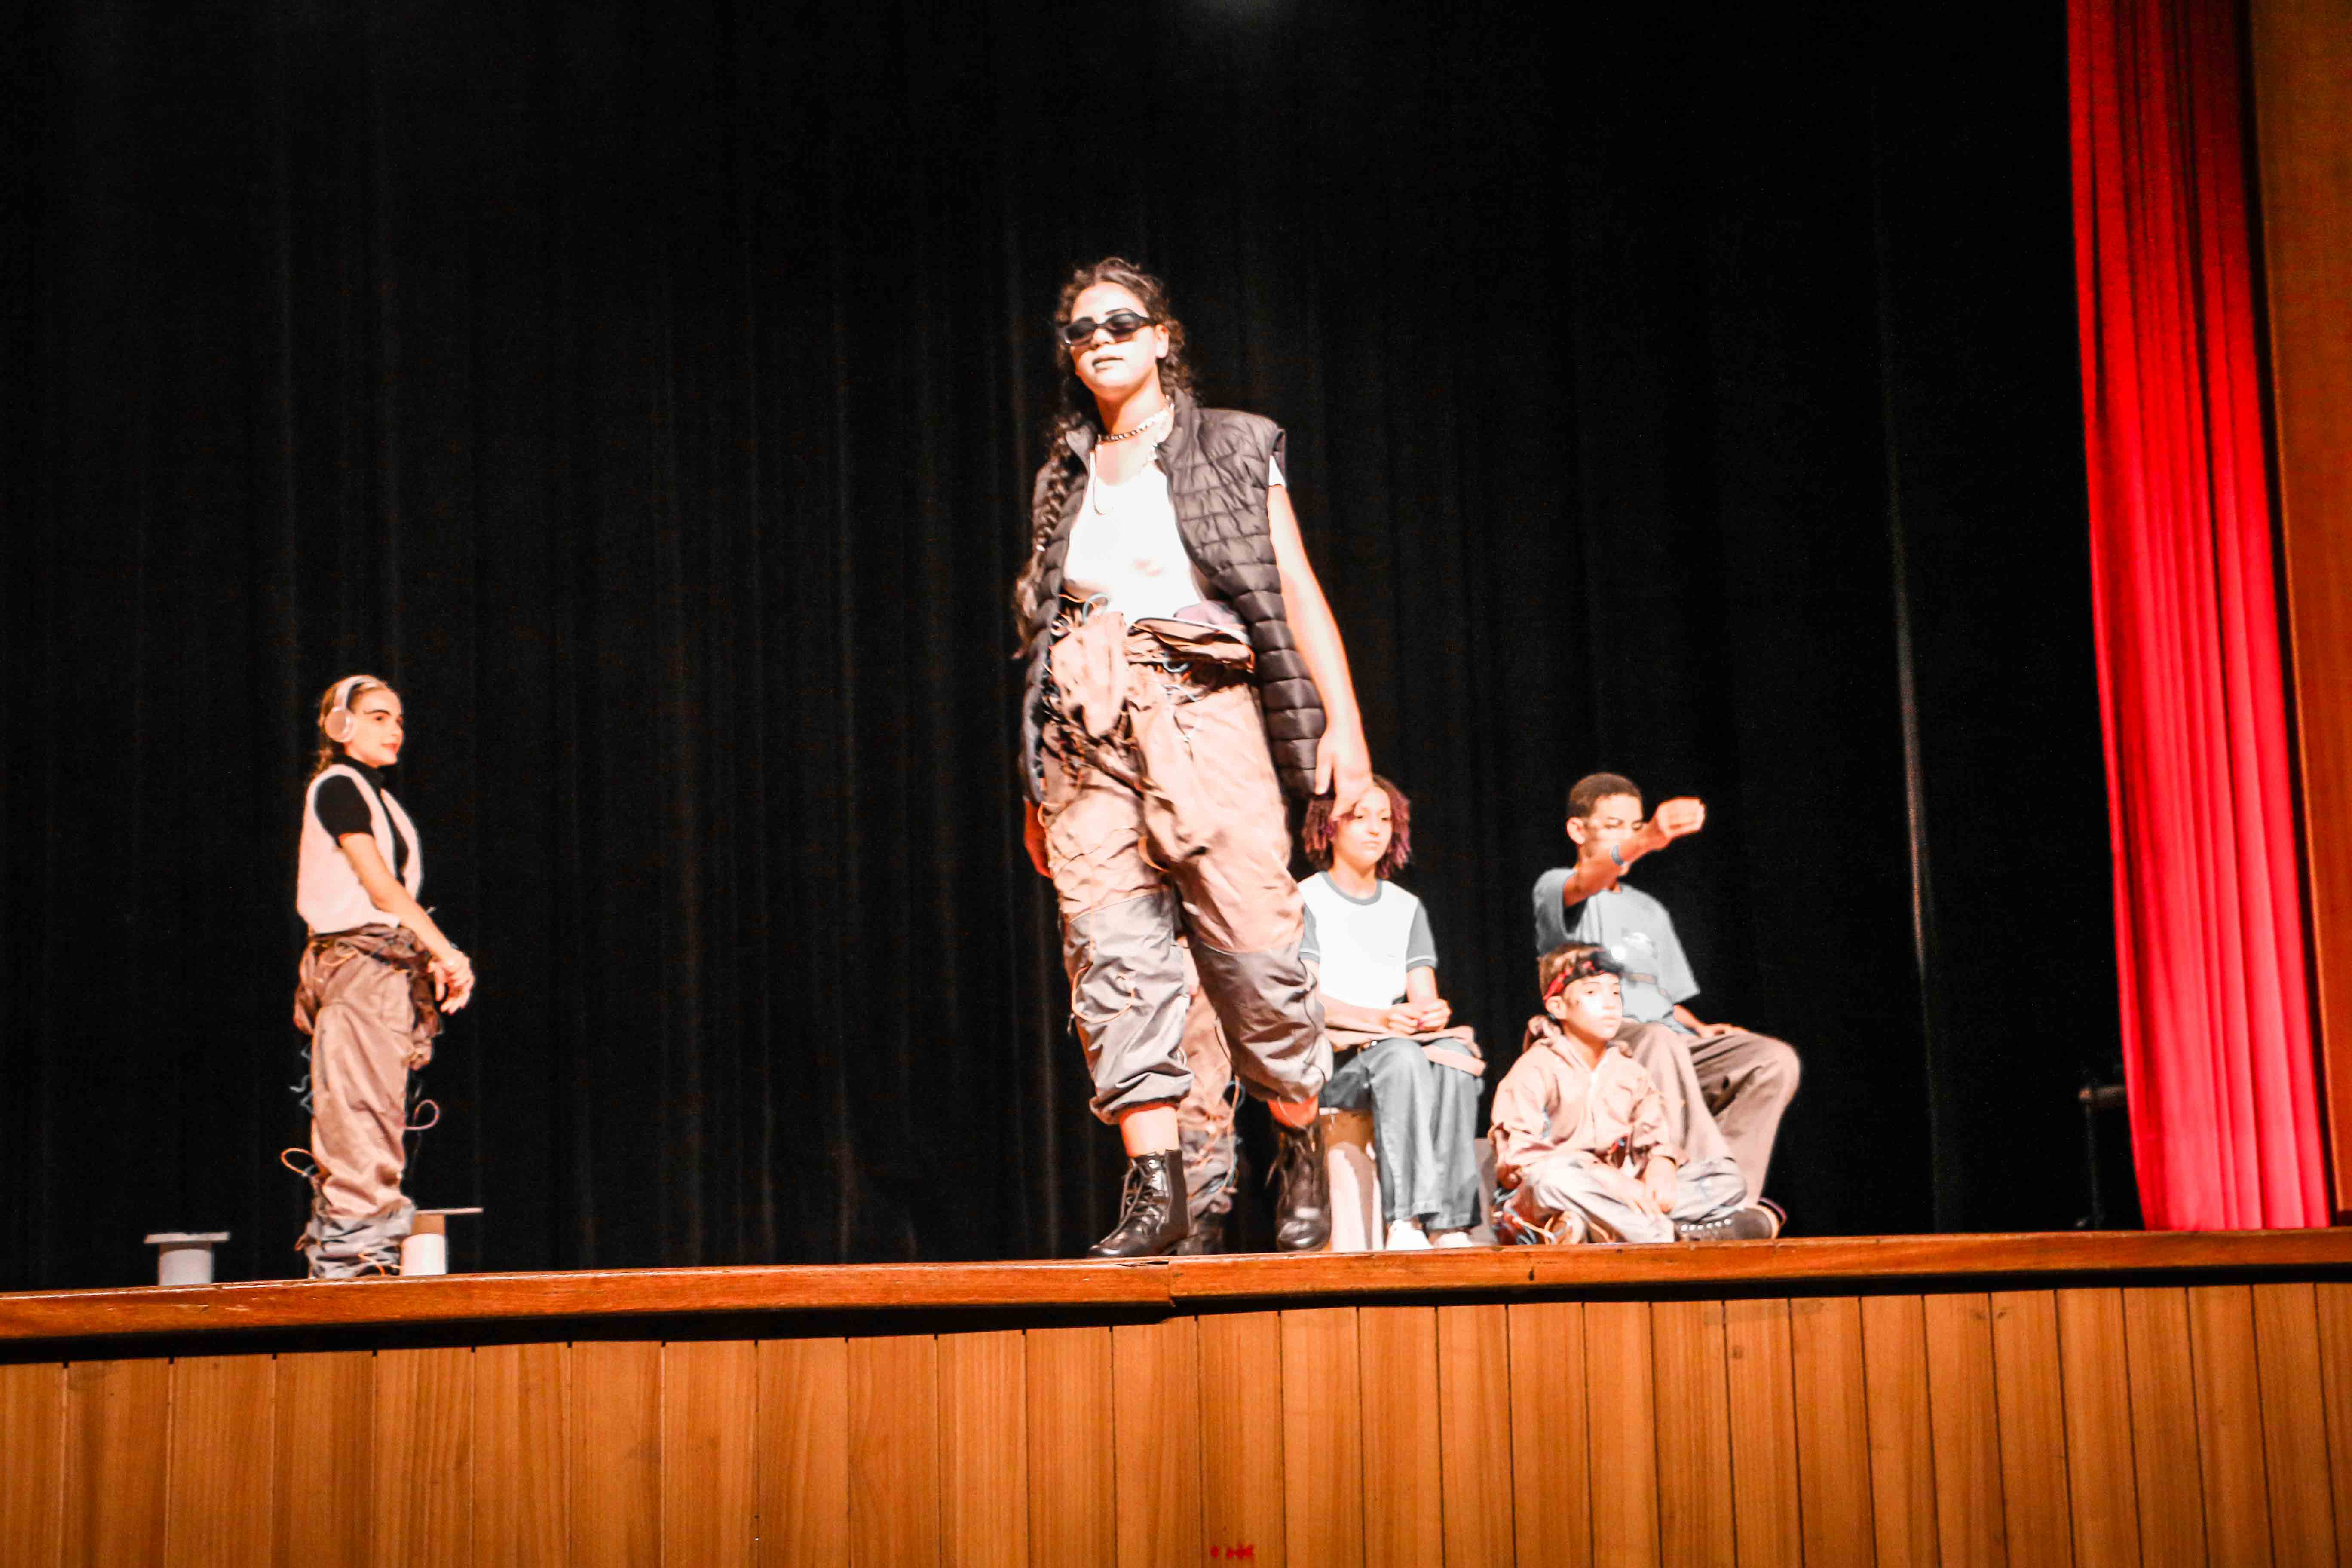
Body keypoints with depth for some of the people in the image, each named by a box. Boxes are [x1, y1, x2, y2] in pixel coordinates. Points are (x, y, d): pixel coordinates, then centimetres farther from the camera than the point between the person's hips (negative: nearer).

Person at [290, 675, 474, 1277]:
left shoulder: (377, 798, 22)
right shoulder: (337, 787, -5)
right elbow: (380, 887, -12)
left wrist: (433, 960, 6)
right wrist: (447, 952, -14)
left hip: (390, 967, 9)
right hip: (357, 962, -9)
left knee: (374, 1115, 6)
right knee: (358, 1113, -11)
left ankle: (339, 1249, 8)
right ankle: (354, 1247, -11)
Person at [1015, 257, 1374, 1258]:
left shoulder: (1236, 450, 13)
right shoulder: (1063, 480, 22)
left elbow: (1297, 591, 7)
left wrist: (1343, 722, -4)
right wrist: (1036, 781, 16)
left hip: (1199, 708, -3)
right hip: (1086, 728, 3)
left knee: (1251, 936, -9)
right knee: (1109, 949, -8)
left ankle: (1302, 1147, 11)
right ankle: (1154, 1184, -8)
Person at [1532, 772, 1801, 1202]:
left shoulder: (1650, 912, 30)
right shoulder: (1555, 887, 8)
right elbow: (1586, 884, -18)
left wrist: (1699, 1029, 5)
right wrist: (1645, 843, -38)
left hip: (1669, 1042, 6)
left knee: (1774, 1060, -18)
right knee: (1658, 1040, -40)